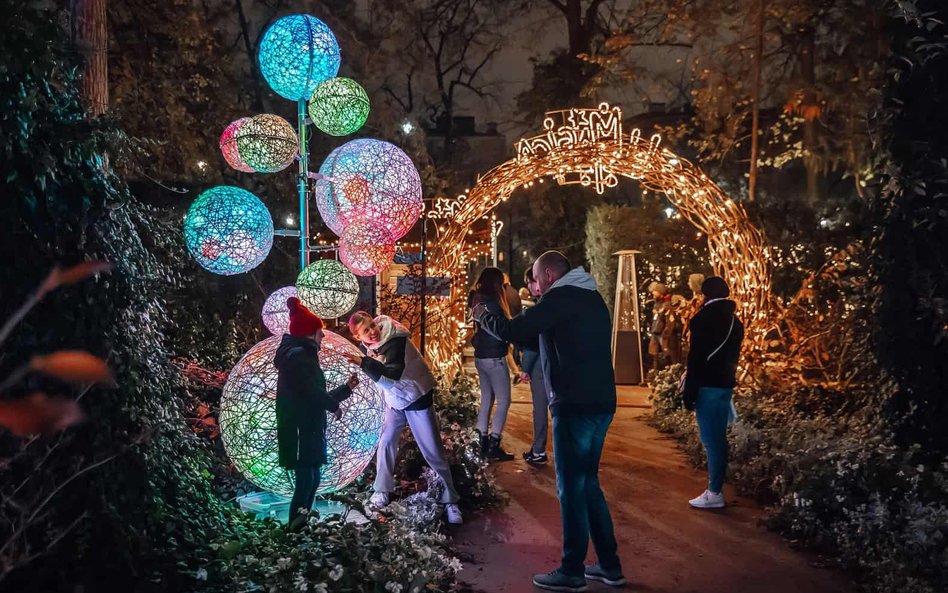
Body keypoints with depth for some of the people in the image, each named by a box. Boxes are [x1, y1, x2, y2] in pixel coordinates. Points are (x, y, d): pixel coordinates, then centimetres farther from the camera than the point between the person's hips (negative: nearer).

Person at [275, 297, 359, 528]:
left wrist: (347, 388, 30)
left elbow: (315, 396, 25)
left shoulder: (302, 355, 22)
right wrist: (334, 406, -8)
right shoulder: (298, 355, -11)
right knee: (306, 480, -12)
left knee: (312, 479, 14)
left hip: (308, 431, 10)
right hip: (300, 433, -10)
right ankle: (295, 526, -11)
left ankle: (300, 523, 19)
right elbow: (312, 391, -24)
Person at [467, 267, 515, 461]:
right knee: (503, 401, -4)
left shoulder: (478, 300, 10)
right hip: (494, 358, -9)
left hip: (481, 357, 9)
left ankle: (483, 443, 16)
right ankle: (494, 446, -5)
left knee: (486, 399, 13)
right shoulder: (491, 301, -17)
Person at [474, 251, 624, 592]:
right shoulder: (592, 299, 18)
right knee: (588, 484, 16)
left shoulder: (561, 297, -10)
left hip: (575, 407, -9)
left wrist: (484, 317, 2)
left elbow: (515, 332, -14)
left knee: (571, 489, 0)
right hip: (600, 403, 9)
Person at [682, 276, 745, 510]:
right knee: (718, 438, 12)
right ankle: (715, 488, 18)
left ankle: (714, 493, -1)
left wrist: (689, 391, -12)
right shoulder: (734, 321, 13)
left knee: (710, 440, -4)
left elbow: (696, 357, -15)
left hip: (707, 386, -8)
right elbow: (733, 357, 17)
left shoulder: (703, 319, -12)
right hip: (725, 385, 8)